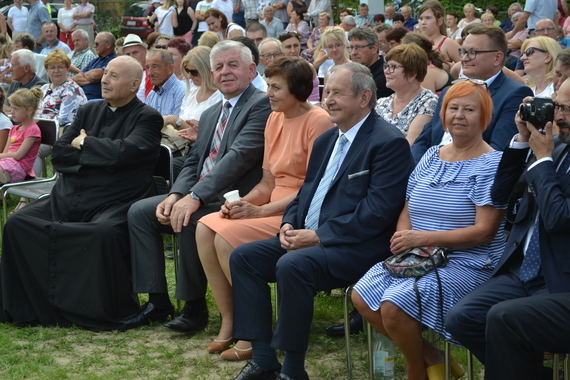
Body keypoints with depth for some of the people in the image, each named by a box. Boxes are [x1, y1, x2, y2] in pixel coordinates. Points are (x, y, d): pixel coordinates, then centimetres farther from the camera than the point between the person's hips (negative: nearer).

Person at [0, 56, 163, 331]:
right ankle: (31, 307, -3)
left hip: (112, 204, -6)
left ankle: (114, 313, -18)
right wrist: (98, 154, -4)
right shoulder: (89, 111, 18)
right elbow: (58, 155, 10)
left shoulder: (147, 118, 0)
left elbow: (124, 152, -18)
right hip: (68, 199, 6)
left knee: (105, 232, -37)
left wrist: (84, 143, -3)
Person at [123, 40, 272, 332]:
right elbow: (193, 162, 17)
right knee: (139, 212, -2)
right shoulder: (209, 114, 20)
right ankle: (157, 302, 1)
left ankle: (194, 306, -15)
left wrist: (195, 197, -28)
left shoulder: (261, 105, -10)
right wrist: (175, 195, -5)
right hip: (198, 195, 9)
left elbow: (240, 156, -22)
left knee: (190, 220, -33)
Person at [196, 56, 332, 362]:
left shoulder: (317, 122, -13)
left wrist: (261, 211, -19)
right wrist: (244, 202, -7)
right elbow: (268, 182, 14)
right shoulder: (274, 119, 11)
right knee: (205, 229, -11)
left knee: (227, 238, -24)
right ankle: (228, 322, -4)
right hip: (273, 206, 8)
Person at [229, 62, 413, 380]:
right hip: (308, 238, 9)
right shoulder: (326, 140, 17)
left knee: (292, 265, -32)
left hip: (357, 247, -9)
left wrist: (319, 236, -20)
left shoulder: (389, 142, -12)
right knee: (243, 257, -3)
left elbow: (377, 211, -20)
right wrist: (289, 225, 0)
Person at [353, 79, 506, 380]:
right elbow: (407, 210, 13)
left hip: (467, 265, -7)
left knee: (394, 304, -27)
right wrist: (403, 238, -11)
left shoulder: (492, 164, -7)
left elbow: (483, 231, -15)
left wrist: (423, 238, -20)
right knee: (361, 296, -15)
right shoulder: (431, 156, 14)